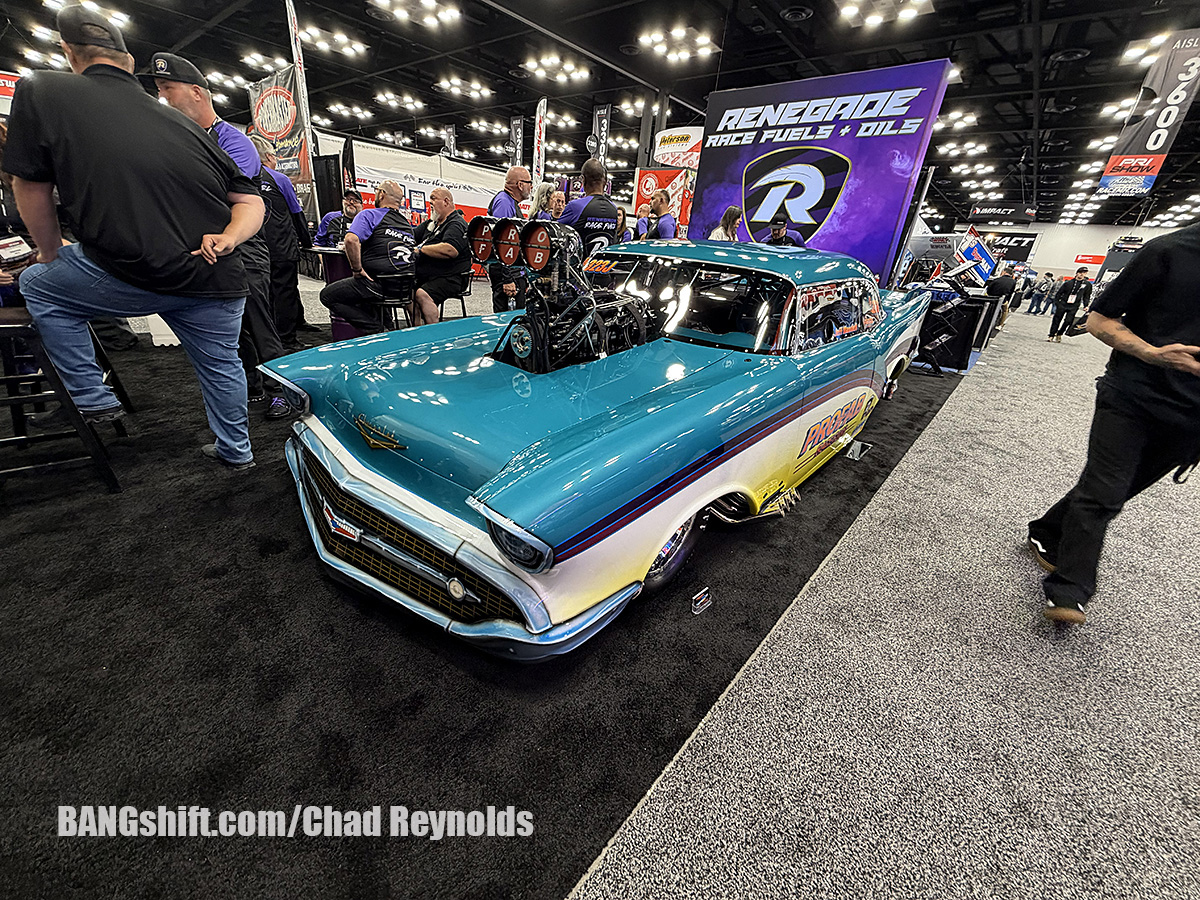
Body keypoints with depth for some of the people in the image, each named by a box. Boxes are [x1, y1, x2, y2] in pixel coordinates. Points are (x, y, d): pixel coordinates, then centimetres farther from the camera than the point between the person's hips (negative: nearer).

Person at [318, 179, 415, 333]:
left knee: (327, 295, 5)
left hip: (380, 285, -8)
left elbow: (351, 240, -20)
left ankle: (373, 328, -6)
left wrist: (357, 269, -10)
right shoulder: (407, 224, 18)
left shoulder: (370, 215, -2)